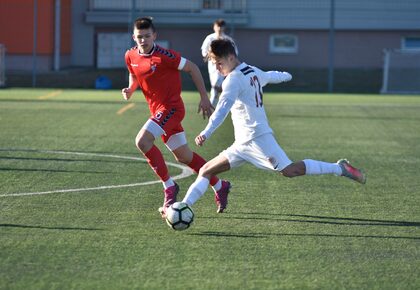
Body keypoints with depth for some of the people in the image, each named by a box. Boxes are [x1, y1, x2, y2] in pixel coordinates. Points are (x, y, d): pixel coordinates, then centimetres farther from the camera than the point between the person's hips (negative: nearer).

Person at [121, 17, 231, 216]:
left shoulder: (163, 56, -20)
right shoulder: (130, 56, 0)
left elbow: (192, 68, -10)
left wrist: (204, 98, -8)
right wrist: (130, 90, -1)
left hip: (171, 107, -8)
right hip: (157, 110, 8)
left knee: (142, 141, -24)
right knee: (183, 157, 15)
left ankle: (169, 186, -14)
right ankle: (219, 186, 32)